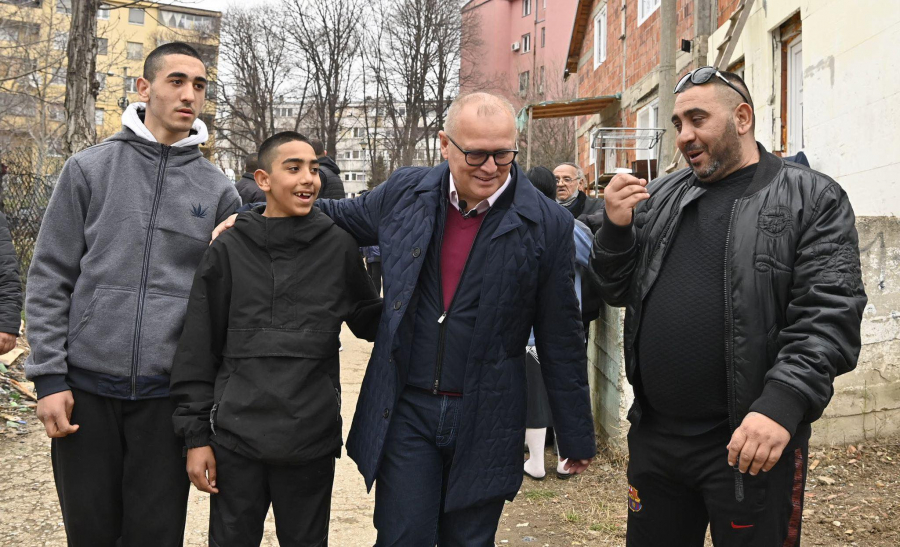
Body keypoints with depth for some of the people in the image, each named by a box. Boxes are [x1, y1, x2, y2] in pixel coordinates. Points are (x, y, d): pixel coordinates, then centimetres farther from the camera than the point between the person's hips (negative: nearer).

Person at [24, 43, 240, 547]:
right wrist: (48, 376, -4)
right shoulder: (89, 169, 2)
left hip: (168, 392, 0)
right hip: (87, 386, 0)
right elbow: (50, 279, 1)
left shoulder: (218, 191, 4)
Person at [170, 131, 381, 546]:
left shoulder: (339, 247, 2)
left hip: (312, 442, 0)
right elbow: (198, 350, 2)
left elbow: (370, 321, 13)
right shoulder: (228, 250, 1)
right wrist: (196, 434, -1)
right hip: (235, 440, 0)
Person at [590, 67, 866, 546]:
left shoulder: (812, 199, -4)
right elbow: (619, 292, 14)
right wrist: (615, 229, -5)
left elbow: (829, 314, -13)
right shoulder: (662, 196, 11)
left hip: (751, 441, -5)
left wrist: (783, 404, -26)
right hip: (653, 435, 5)